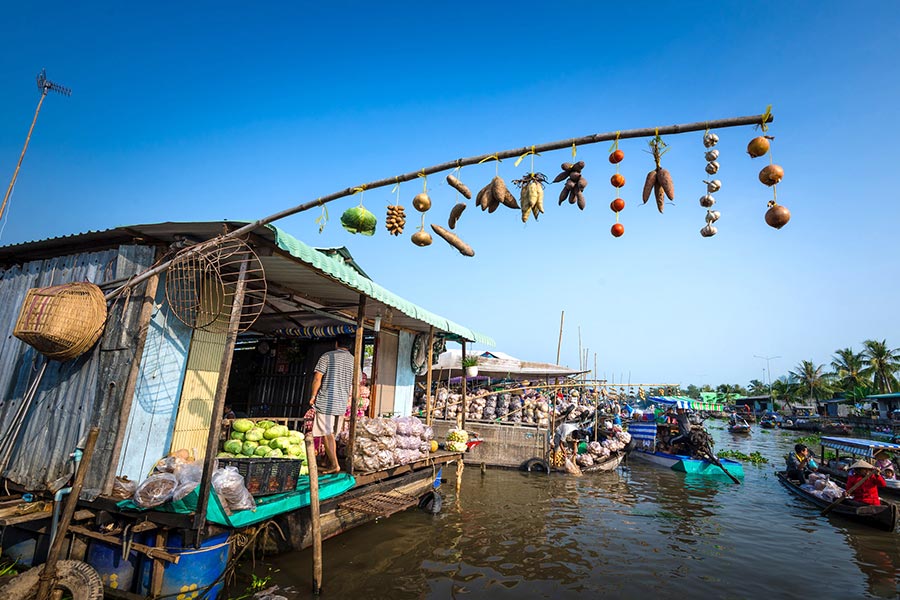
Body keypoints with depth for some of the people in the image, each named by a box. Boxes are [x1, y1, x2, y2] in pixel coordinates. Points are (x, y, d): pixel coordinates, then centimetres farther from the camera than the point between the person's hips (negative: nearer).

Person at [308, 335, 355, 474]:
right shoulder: (353, 361, 8)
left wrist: (313, 396, 2)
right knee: (330, 434, 17)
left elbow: (317, 378, -10)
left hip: (326, 401, -5)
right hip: (342, 403, 5)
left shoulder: (327, 356, -5)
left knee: (326, 434, 0)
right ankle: (328, 462, 23)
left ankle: (334, 464, -4)